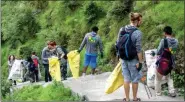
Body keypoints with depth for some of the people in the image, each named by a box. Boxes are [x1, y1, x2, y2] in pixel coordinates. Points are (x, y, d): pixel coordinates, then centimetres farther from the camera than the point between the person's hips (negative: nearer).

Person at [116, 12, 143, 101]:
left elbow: (118, 44, 5)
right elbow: (138, 49, -17)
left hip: (123, 58, 5)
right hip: (133, 59, -5)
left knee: (126, 79, 14)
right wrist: (140, 62, -10)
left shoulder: (121, 29, -1)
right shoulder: (137, 32, -18)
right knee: (135, 79, 12)